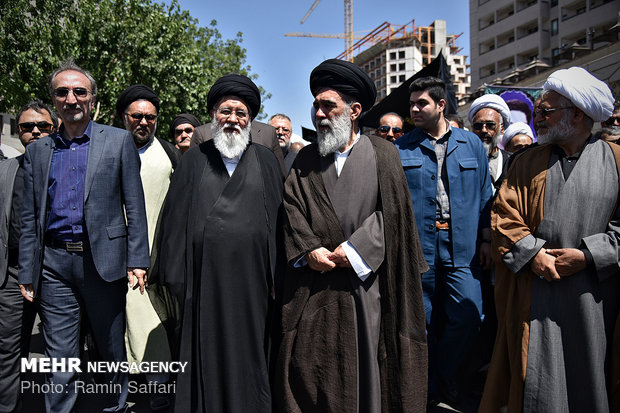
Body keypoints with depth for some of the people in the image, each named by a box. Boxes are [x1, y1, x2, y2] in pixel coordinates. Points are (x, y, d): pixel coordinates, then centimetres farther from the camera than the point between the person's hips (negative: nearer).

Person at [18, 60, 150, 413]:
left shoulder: (119, 141, 2)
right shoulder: (37, 151, 11)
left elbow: (135, 206, -2)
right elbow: (30, 219, 11)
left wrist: (137, 261, -9)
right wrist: (27, 274, 5)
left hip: (104, 261, -2)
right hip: (54, 265, 2)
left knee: (114, 350, 12)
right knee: (60, 360, 7)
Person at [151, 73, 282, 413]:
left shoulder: (265, 161, 8)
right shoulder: (194, 160, 8)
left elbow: (279, 219, 5)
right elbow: (175, 218, 6)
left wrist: (278, 279, -1)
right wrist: (174, 279, 0)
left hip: (251, 278, 0)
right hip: (204, 278, 0)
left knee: (248, 356, 7)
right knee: (205, 354, 7)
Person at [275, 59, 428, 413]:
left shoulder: (383, 154, 4)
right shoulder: (305, 160, 12)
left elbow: (391, 210, -4)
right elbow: (292, 208, 3)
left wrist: (354, 249, -13)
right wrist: (308, 249, -12)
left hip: (367, 281, -1)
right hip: (315, 287, 2)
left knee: (369, 364, 6)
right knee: (310, 368, 2)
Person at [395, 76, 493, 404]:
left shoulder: (472, 145, 8)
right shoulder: (400, 149, 5)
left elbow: (484, 195, 10)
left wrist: (486, 239, 5)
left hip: (461, 249, 1)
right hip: (417, 248, 0)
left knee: (468, 316, -5)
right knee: (425, 323, 7)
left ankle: (444, 379, 20)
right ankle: (432, 388, 26)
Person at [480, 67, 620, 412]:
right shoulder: (527, 162, 8)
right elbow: (504, 215, 2)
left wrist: (587, 255, -13)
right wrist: (532, 254, -11)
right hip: (535, 296, 1)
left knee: (590, 377, 10)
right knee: (536, 383, 5)